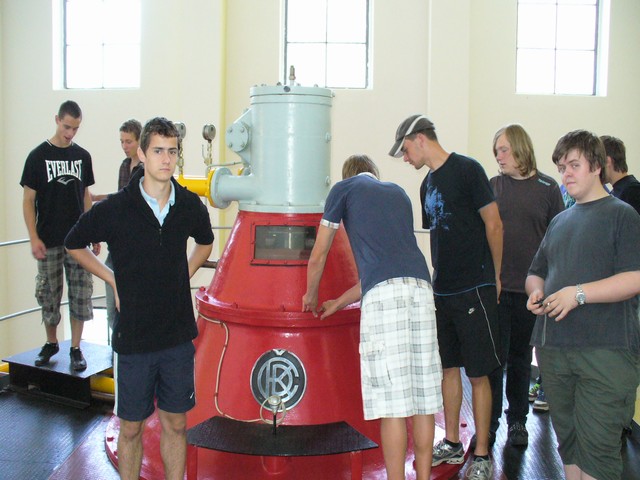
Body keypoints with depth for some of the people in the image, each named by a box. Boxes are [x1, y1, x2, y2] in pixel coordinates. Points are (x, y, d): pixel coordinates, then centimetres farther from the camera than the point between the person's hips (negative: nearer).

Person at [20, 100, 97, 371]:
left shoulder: (82, 156, 7)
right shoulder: (39, 156, -3)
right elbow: (28, 200, -3)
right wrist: (34, 238, -11)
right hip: (49, 242, -2)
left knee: (81, 295, 2)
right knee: (49, 296, 7)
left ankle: (75, 348, 12)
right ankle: (51, 343, 26)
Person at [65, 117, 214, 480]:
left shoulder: (191, 206, -2)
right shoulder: (115, 208, -11)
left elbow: (205, 242, 21)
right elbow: (75, 244, 6)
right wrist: (114, 280, 1)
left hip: (179, 335, 2)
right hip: (133, 336, -2)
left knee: (176, 423, 13)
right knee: (131, 426, 10)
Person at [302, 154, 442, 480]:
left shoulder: (344, 188, 17)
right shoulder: (399, 194, 30)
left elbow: (318, 256, 19)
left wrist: (311, 297, 37)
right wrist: (338, 304, 37)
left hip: (383, 293, -5)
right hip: (420, 286, 5)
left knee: (392, 399, -4)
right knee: (423, 393, 9)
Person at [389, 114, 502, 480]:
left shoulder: (467, 169, -9)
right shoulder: (428, 183, 15)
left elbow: (494, 225, -8)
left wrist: (494, 277, -4)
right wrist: (439, 274, 15)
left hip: (475, 289, -8)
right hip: (443, 290, 8)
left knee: (478, 374, 0)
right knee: (449, 368, 14)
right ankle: (452, 444, 27)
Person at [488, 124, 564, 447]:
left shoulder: (548, 188, 1)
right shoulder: (492, 186, 4)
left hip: (530, 288, 0)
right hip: (495, 286, 0)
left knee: (520, 356, 12)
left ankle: (517, 420, 25)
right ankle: (490, 421, 14)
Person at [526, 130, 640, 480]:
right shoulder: (559, 221, 19)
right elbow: (536, 272, 27)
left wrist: (578, 293, -20)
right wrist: (536, 292, 5)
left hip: (605, 349, -6)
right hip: (553, 346, 7)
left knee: (597, 444, -6)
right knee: (568, 438, 14)